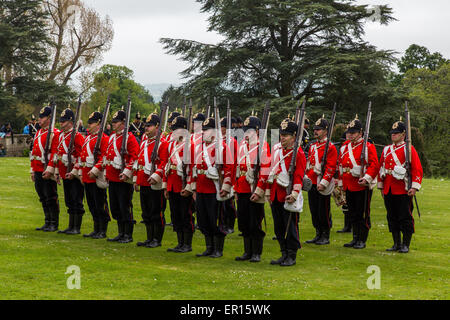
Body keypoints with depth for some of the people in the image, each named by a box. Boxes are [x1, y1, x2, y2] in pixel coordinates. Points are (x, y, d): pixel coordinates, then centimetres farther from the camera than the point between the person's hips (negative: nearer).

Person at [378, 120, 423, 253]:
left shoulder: (409, 149, -3)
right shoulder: (386, 150, 14)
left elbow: (417, 169, -7)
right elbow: (381, 168, 19)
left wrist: (414, 187, -15)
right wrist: (381, 186, 15)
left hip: (403, 191, -6)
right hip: (388, 191, 6)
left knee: (405, 218, -2)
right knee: (392, 218, 9)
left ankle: (406, 245, 5)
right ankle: (397, 244, 18)